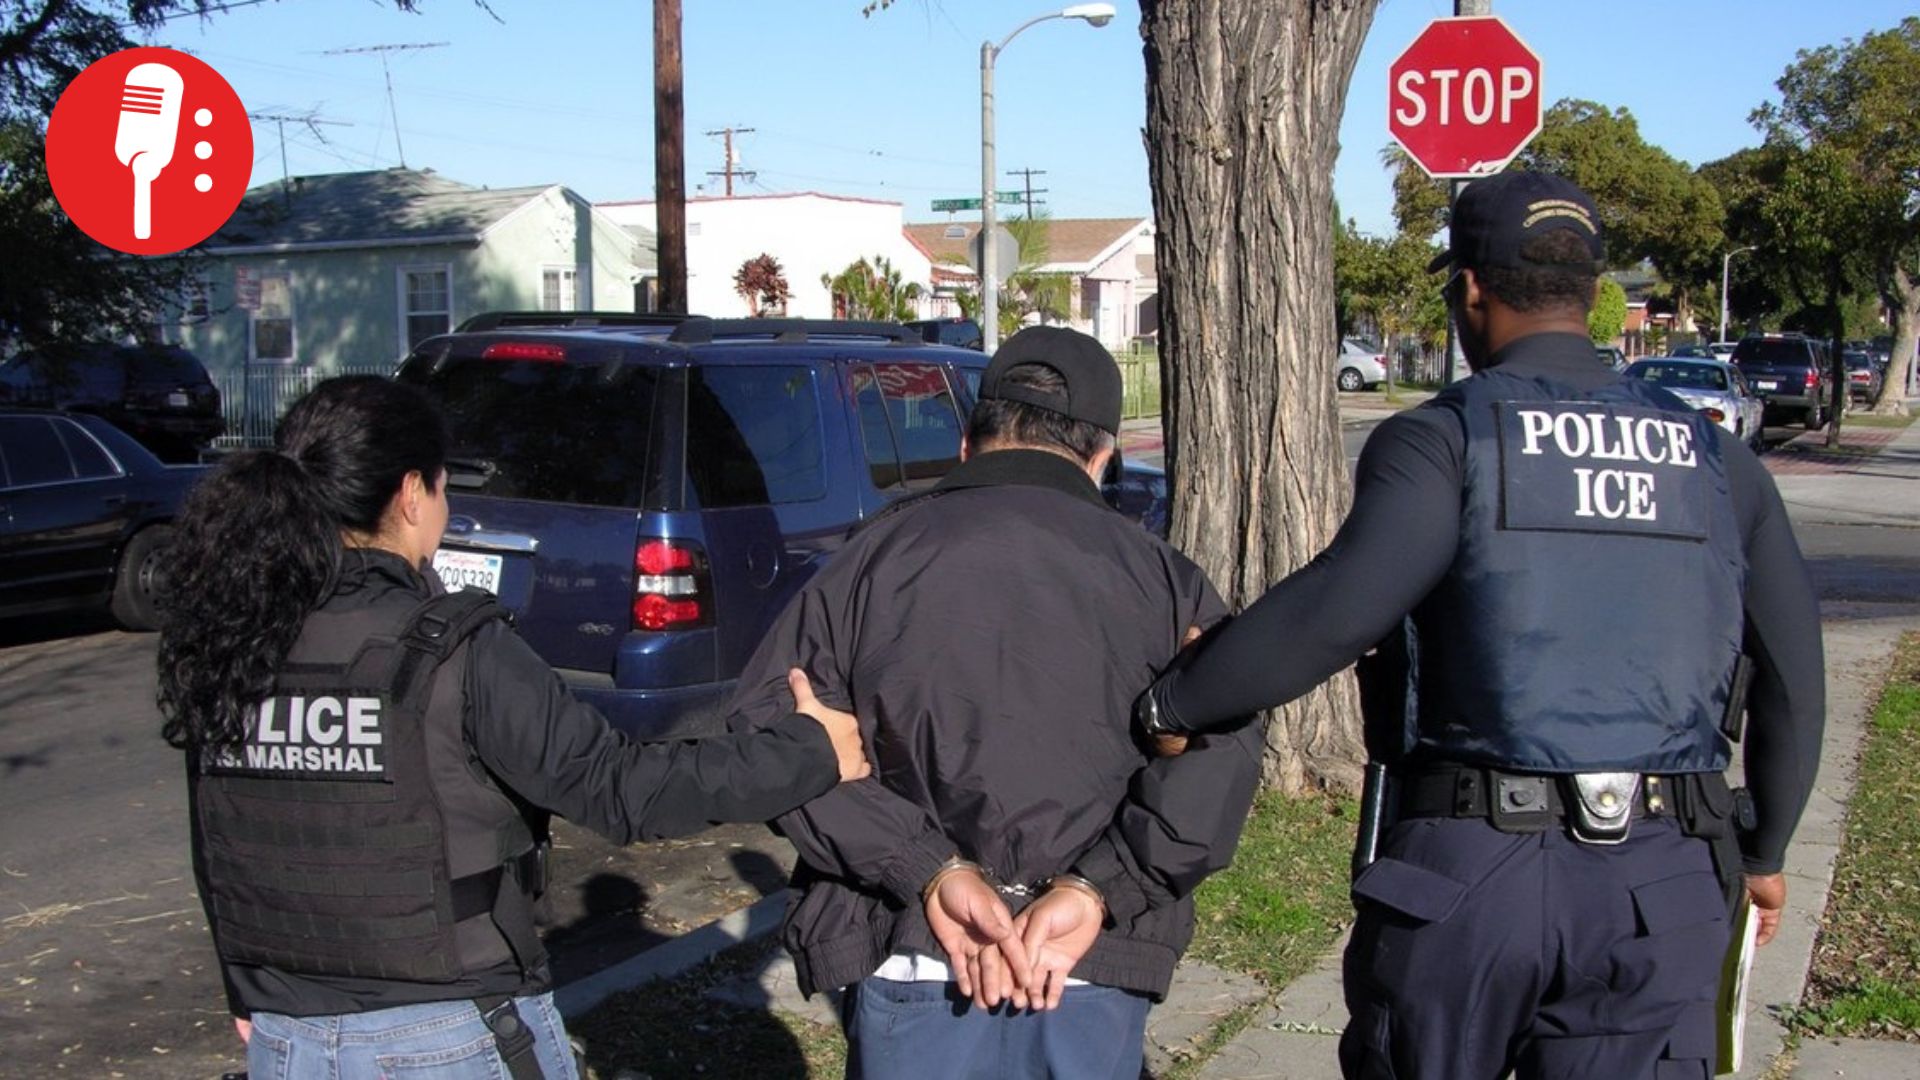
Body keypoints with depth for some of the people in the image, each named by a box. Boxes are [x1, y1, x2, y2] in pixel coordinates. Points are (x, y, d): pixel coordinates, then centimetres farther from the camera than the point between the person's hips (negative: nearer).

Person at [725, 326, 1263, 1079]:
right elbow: (1217, 758, -16)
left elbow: (768, 725, -8)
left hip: (909, 969, 0)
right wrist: (1094, 890, -16)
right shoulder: (1160, 576, 0)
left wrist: (930, 870, -12)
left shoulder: (882, 550, 2)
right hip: (1095, 978, 1)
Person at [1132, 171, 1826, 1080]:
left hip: (1467, 870, -3)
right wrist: (1763, 849, 25)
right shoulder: (1714, 461, 9)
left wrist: (1170, 706, -10)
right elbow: (1795, 678, 13)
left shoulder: (1447, 439, -6)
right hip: (1659, 885, 3)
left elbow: (1339, 609, -22)